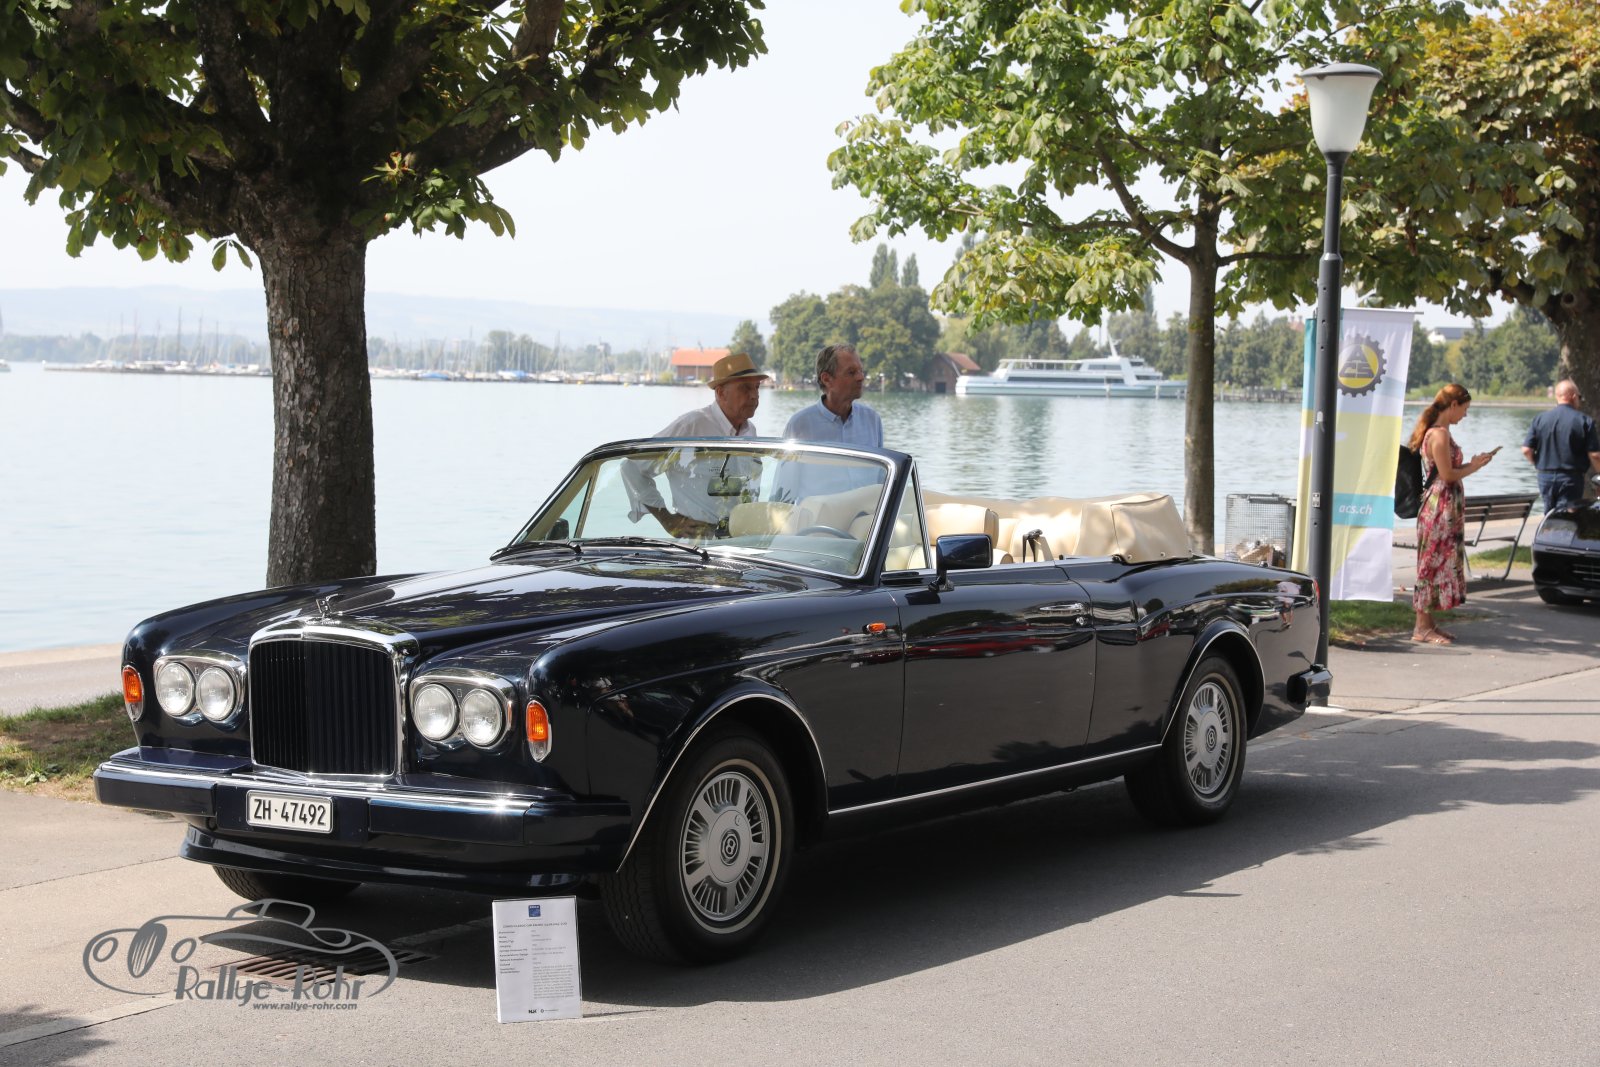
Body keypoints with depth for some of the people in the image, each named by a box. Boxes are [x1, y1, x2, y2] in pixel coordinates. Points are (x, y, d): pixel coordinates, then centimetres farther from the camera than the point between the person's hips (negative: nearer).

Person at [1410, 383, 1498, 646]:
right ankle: (1422, 627, 0)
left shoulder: (1437, 431, 14)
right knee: (1433, 563, -5)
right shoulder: (1439, 433, -16)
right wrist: (1474, 467, -4)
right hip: (1440, 506, -10)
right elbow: (1447, 474, -18)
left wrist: (1474, 464, 14)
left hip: (1445, 507, 10)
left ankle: (1428, 622, 19)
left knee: (1439, 563, 13)